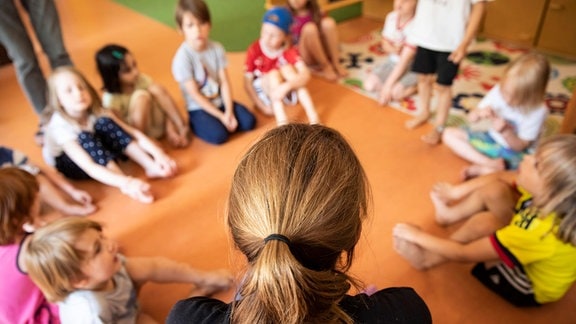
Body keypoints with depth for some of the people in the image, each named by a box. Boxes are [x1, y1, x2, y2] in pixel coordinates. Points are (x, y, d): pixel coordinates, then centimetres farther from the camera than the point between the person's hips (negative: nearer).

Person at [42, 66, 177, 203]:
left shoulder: (95, 111, -19)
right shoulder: (60, 126, -32)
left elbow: (133, 132, -25)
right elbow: (89, 167, -44)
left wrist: (157, 153, -41)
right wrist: (126, 182, -58)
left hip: (99, 156, 4)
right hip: (67, 164, -4)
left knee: (104, 123, -25)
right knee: (85, 137, -35)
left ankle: (150, 165, -28)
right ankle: (126, 186, -43)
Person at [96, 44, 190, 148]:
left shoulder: (142, 79, -11)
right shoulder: (111, 99, -22)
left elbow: (165, 106, -11)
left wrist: (170, 131, -21)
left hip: (158, 124, 4)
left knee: (156, 89, -22)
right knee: (141, 96, -31)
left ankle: (182, 129, -18)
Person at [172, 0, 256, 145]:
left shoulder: (217, 48, -6)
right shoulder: (182, 58, -20)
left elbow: (225, 82, -6)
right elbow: (195, 94, -18)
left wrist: (229, 111, -16)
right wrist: (220, 116, -19)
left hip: (220, 101, 5)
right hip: (199, 109, -4)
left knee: (249, 121, -11)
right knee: (219, 135, -25)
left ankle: (221, 123, 7)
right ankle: (196, 125, 3)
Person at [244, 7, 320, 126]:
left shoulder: (290, 50, -17)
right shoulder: (254, 50, -20)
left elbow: (305, 75, -30)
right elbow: (247, 82, -17)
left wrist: (286, 86, -47)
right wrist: (262, 106, -23)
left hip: (283, 89, 1)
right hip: (262, 89, -1)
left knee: (288, 68, -27)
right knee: (274, 74, -30)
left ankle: (313, 117, -32)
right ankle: (282, 122, -41)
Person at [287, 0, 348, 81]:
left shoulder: (315, 12, 6)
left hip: (323, 51, 3)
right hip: (306, 56, -3)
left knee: (328, 22, -20)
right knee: (310, 28, -28)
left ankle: (336, 63, -20)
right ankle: (325, 67, -20)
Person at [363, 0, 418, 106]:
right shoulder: (391, 17, -6)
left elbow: (405, 60, -26)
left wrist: (388, 85, -27)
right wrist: (394, 50, -19)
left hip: (413, 66, -5)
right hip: (392, 62, 5)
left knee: (395, 93, -27)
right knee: (369, 85, -16)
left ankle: (415, 86, 1)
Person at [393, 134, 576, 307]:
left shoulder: (537, 232, -42)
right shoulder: (547, 194, -24)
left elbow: (464, 255, -31)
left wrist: (417, 236, -20)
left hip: (532, 289, -6)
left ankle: (430, 258, -4)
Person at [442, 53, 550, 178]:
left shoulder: (538, 111, -22)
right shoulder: (498, 91, -14)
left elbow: (520, 146, -16)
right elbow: (471, 118, -6)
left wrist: (505, 132, -34)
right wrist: (480, 113, -30)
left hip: (514, 153, -5)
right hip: (491, 140, 5)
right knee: (449, 134, -11)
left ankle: (481, 169, -22)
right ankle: (490, 163, -23)